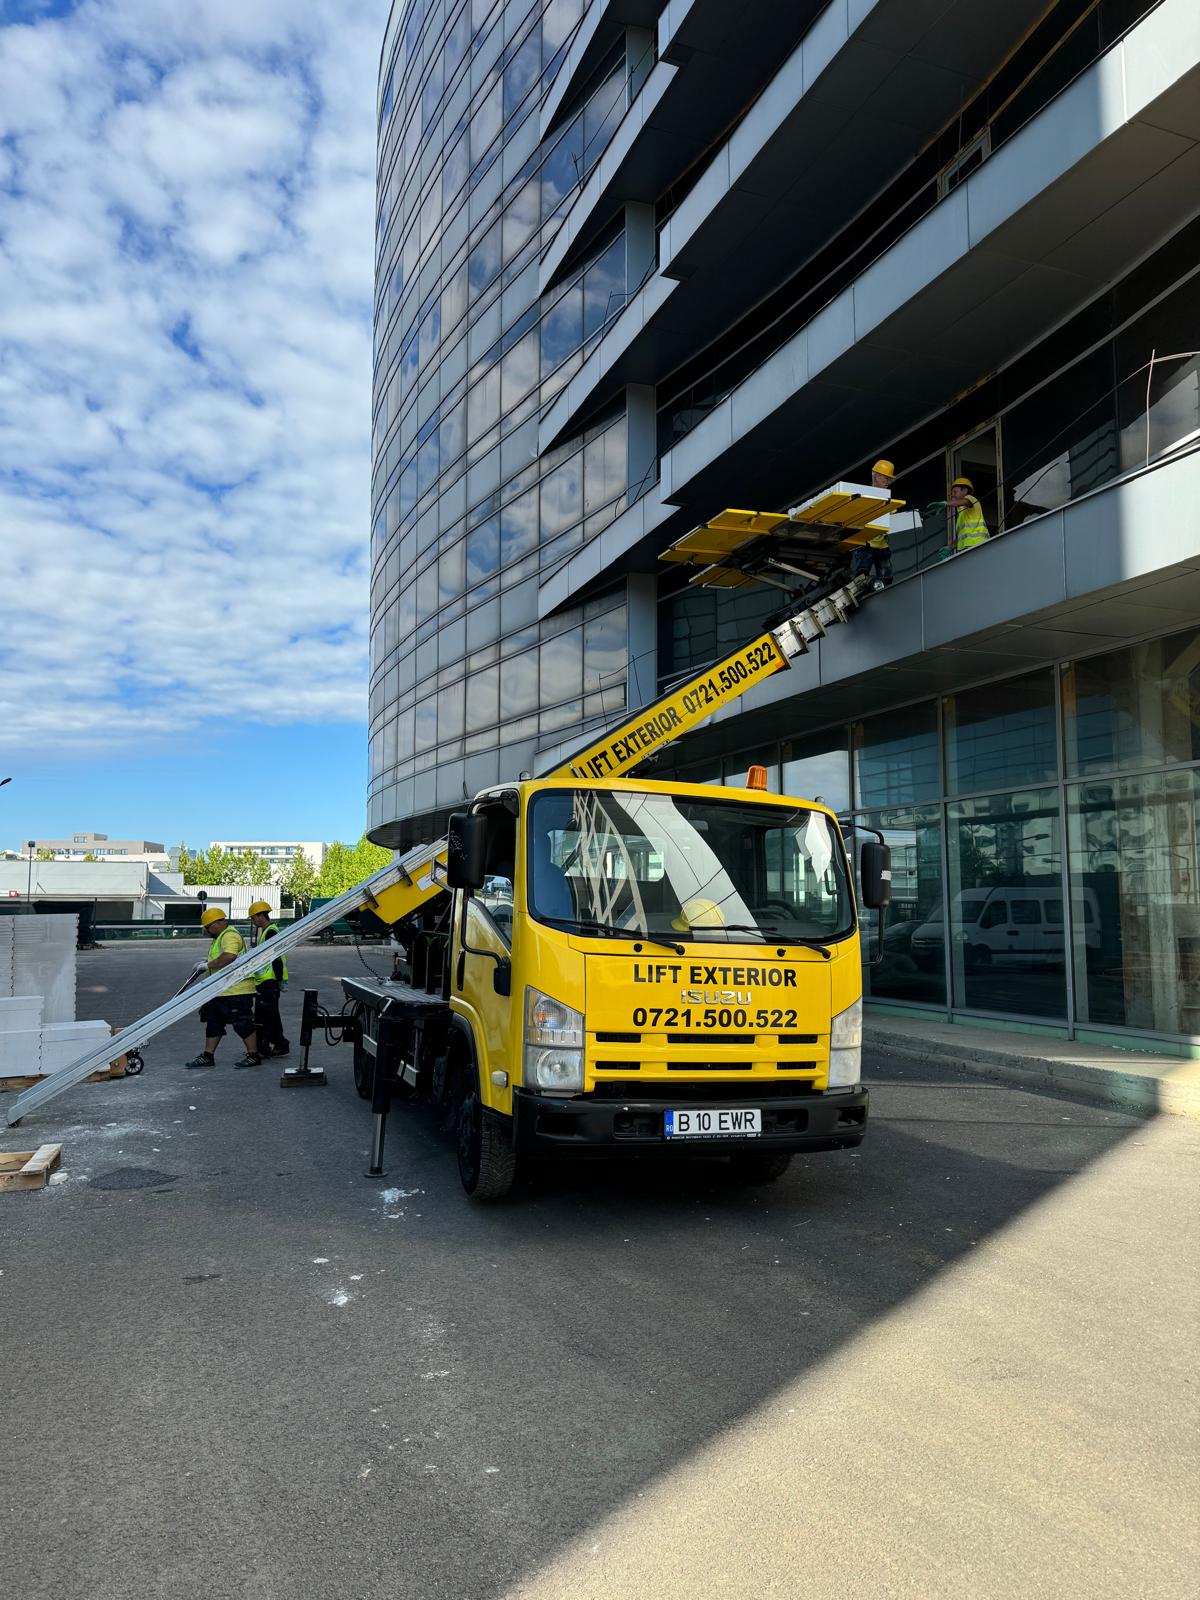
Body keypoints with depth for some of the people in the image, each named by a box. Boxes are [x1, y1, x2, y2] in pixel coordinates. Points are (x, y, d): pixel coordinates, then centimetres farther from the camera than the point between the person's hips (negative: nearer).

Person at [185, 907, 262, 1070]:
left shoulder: (230, 935, -15)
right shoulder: (221, 936, 21)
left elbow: (228, 957, -30)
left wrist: (208, 965, -22)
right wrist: (208, 961, 14)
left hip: (236, 990, -11)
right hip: (221, 991, 11)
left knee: (242, 1023, -5)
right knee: (213, 1022, 14)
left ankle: (254, 1056, 3)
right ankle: (207, 1056, 20)